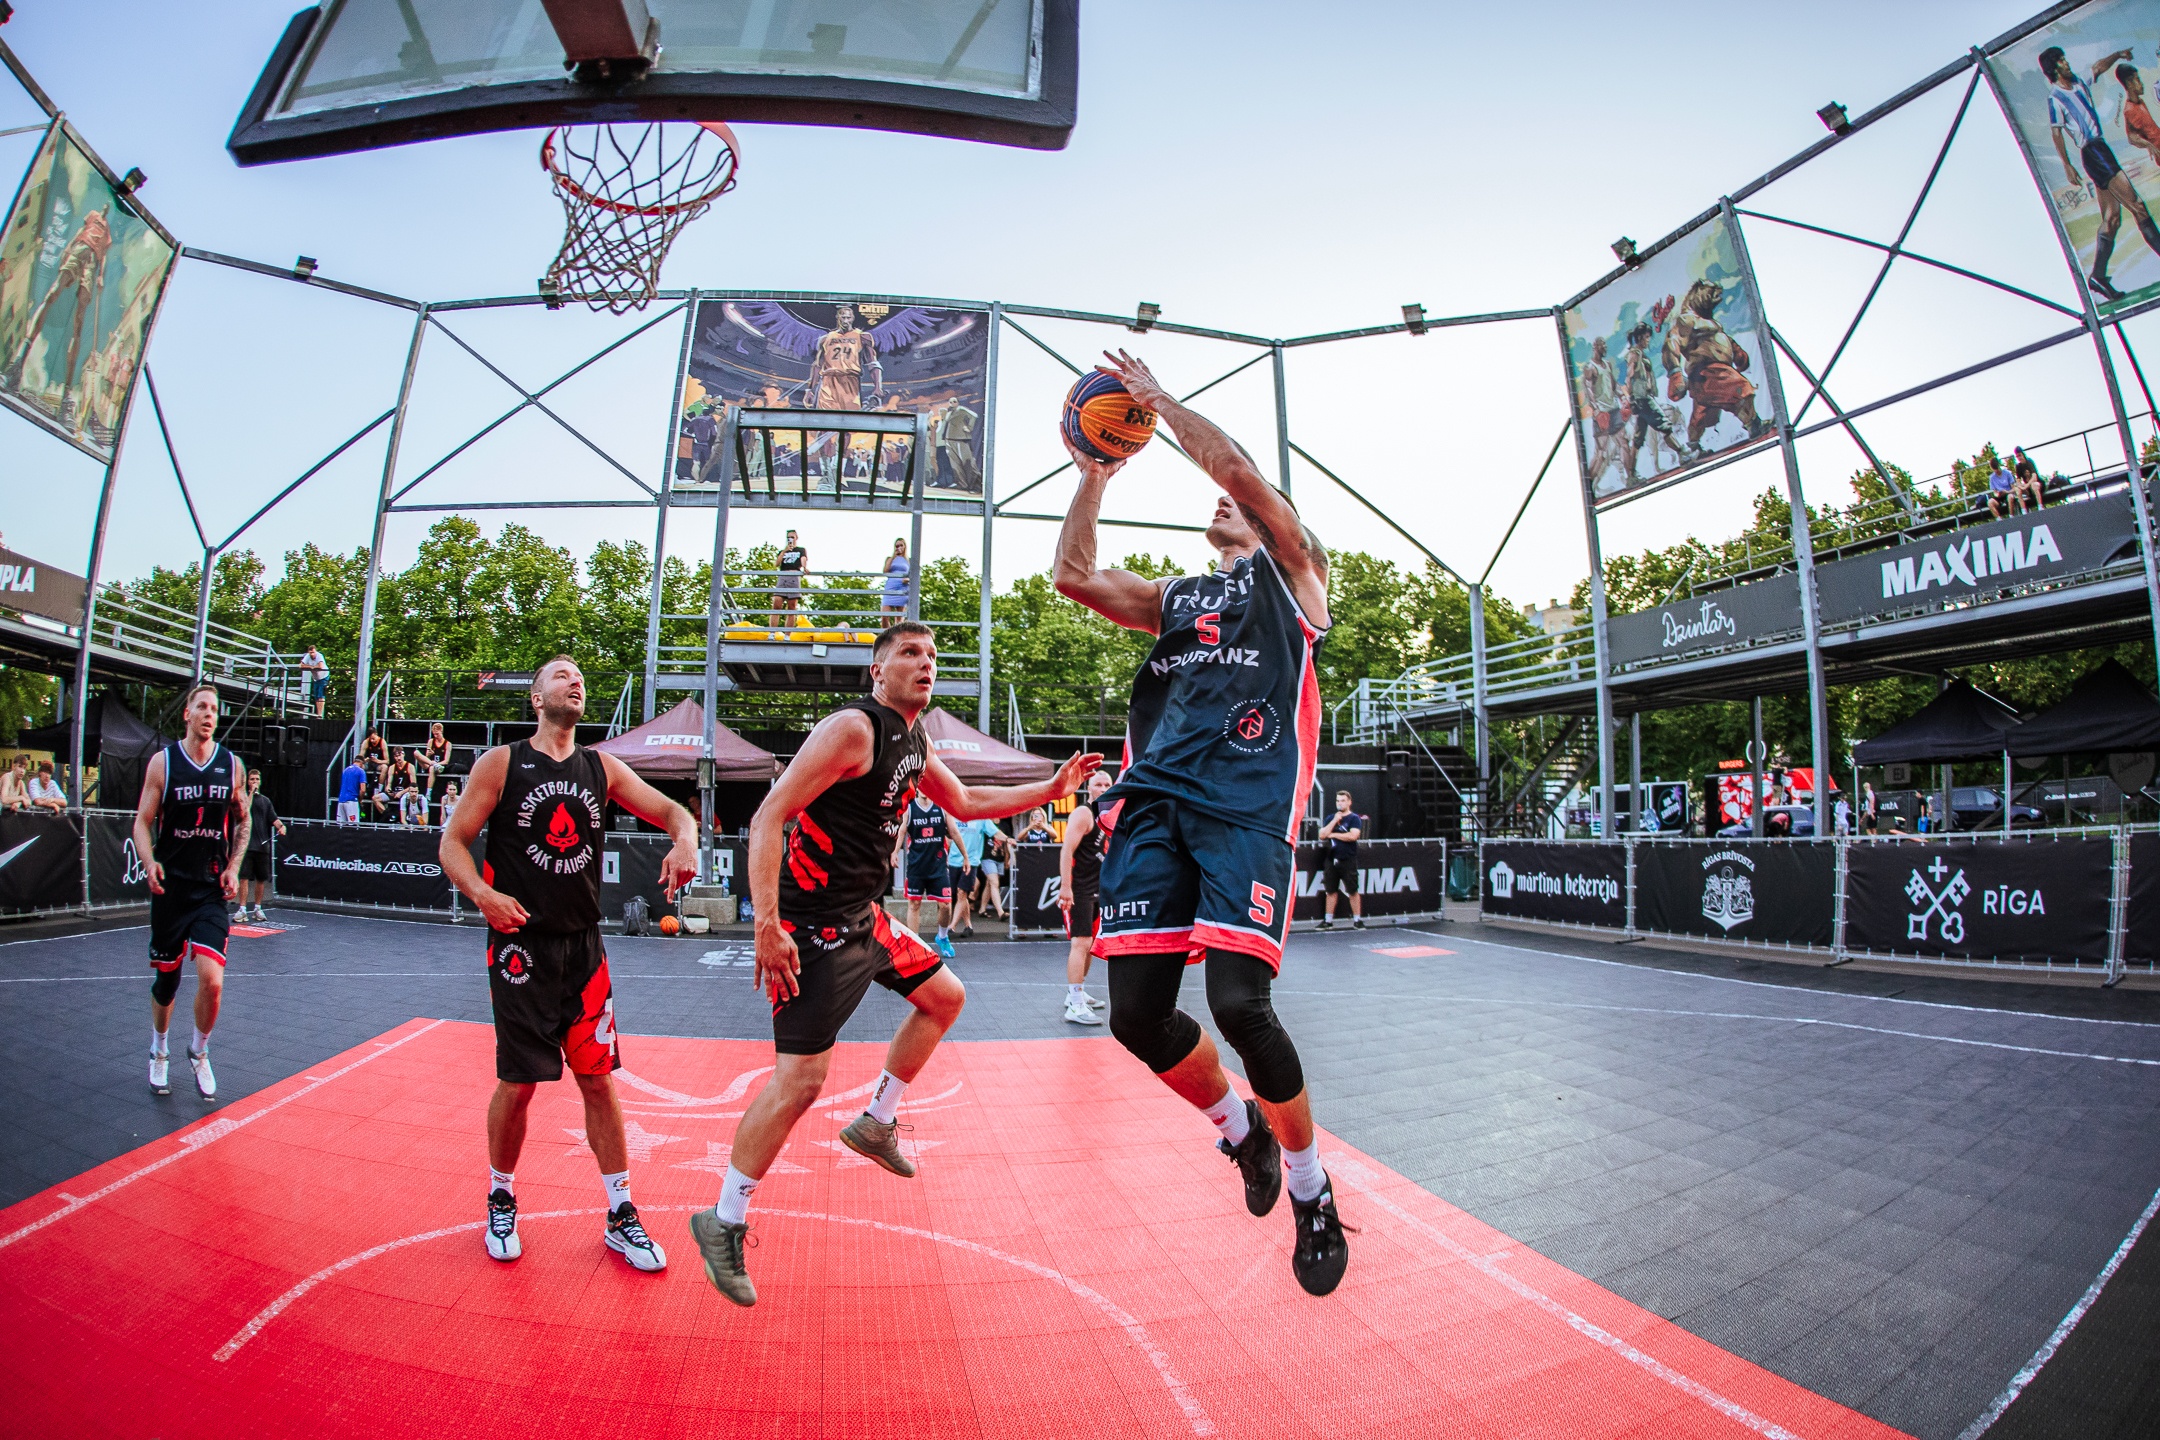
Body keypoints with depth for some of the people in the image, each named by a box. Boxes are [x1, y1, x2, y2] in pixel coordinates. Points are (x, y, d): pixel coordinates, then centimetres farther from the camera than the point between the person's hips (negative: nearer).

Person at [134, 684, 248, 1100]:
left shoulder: (232, 765, 2)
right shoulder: (163, 761, -1)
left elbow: (243, 822, 13)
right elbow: (143, 820, 1)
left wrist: (233, 867, 1)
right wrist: (150, 862, -16)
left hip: (212, 889, 0)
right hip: (171, 886, 0)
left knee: (211, 980, -11)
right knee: (166, 979, 11)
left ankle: (199, 1052, 15)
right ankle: (159, 1052, 37)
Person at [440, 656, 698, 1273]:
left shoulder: (602, 767, 6)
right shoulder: (501, 763, -1)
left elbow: (671, 810, 2)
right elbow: (453, 841, -1)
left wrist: (685, 840, -21)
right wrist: (483, 894, -20)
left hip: (584, 944, 3)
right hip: (520, 943, -2)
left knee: (600, 1081, 5)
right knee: (518, 1083, 4)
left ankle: (620, 1217, 17)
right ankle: (501, 1201, 31)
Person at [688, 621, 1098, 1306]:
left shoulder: (914, 742, 9)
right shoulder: (852, 728, -19)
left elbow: (966, 802, 24)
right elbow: (768, 818, -23)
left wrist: (1051, 787, 18)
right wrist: (767, 927, -29)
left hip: (864, 915, 10)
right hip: (813, 924, -9)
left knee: (945, 997, 19)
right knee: (800, 1079, -8)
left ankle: (875, 1123, 33)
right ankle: (723, 1224, 13)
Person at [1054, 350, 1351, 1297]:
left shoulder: (1289, 571, 16)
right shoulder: (1175, 599, 30)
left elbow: (1234, 464, 2)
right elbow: (1073, 577, 21)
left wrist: (1156, 396, 14)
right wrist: (1095, 477, 25)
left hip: (1245, 802, -5)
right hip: (1155, 797, 6)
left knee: (1238, 1003, -17)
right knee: (1136, 1014, -3)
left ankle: (1311, 1192, 13)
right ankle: (1241, 1131, 28)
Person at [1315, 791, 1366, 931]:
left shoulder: (1354, 818, -2)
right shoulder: (1331, 818, 13)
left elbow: (1353, 836, -18)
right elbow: (1322, 835, 1)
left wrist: (1333, 834, -7)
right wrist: (1335, 820, -6)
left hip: (1348, 861, -5)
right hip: (1332, 860, 5)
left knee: (1353, 891, -1)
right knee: (1331, 891, 8)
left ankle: (1357, 920, 6)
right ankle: (1328, 921, 13)